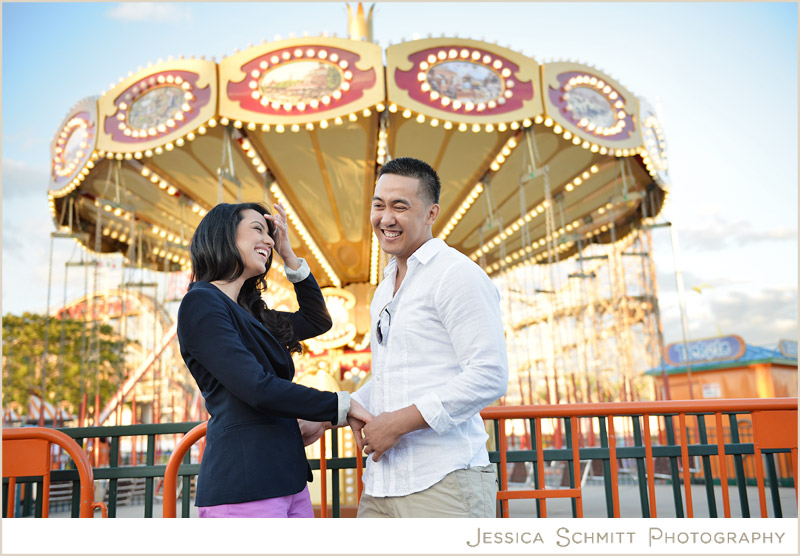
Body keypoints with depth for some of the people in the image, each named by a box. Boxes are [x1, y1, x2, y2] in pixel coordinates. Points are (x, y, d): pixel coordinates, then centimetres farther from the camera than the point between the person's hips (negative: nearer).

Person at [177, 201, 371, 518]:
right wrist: (341, 406, -10)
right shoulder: (201, 303, -9)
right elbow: (258, 390, -17)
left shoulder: (251, 314, 18)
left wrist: (288, 255, 22)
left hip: (287, 478, 9)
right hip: (243, 485, -8)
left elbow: (317, 320, 29)